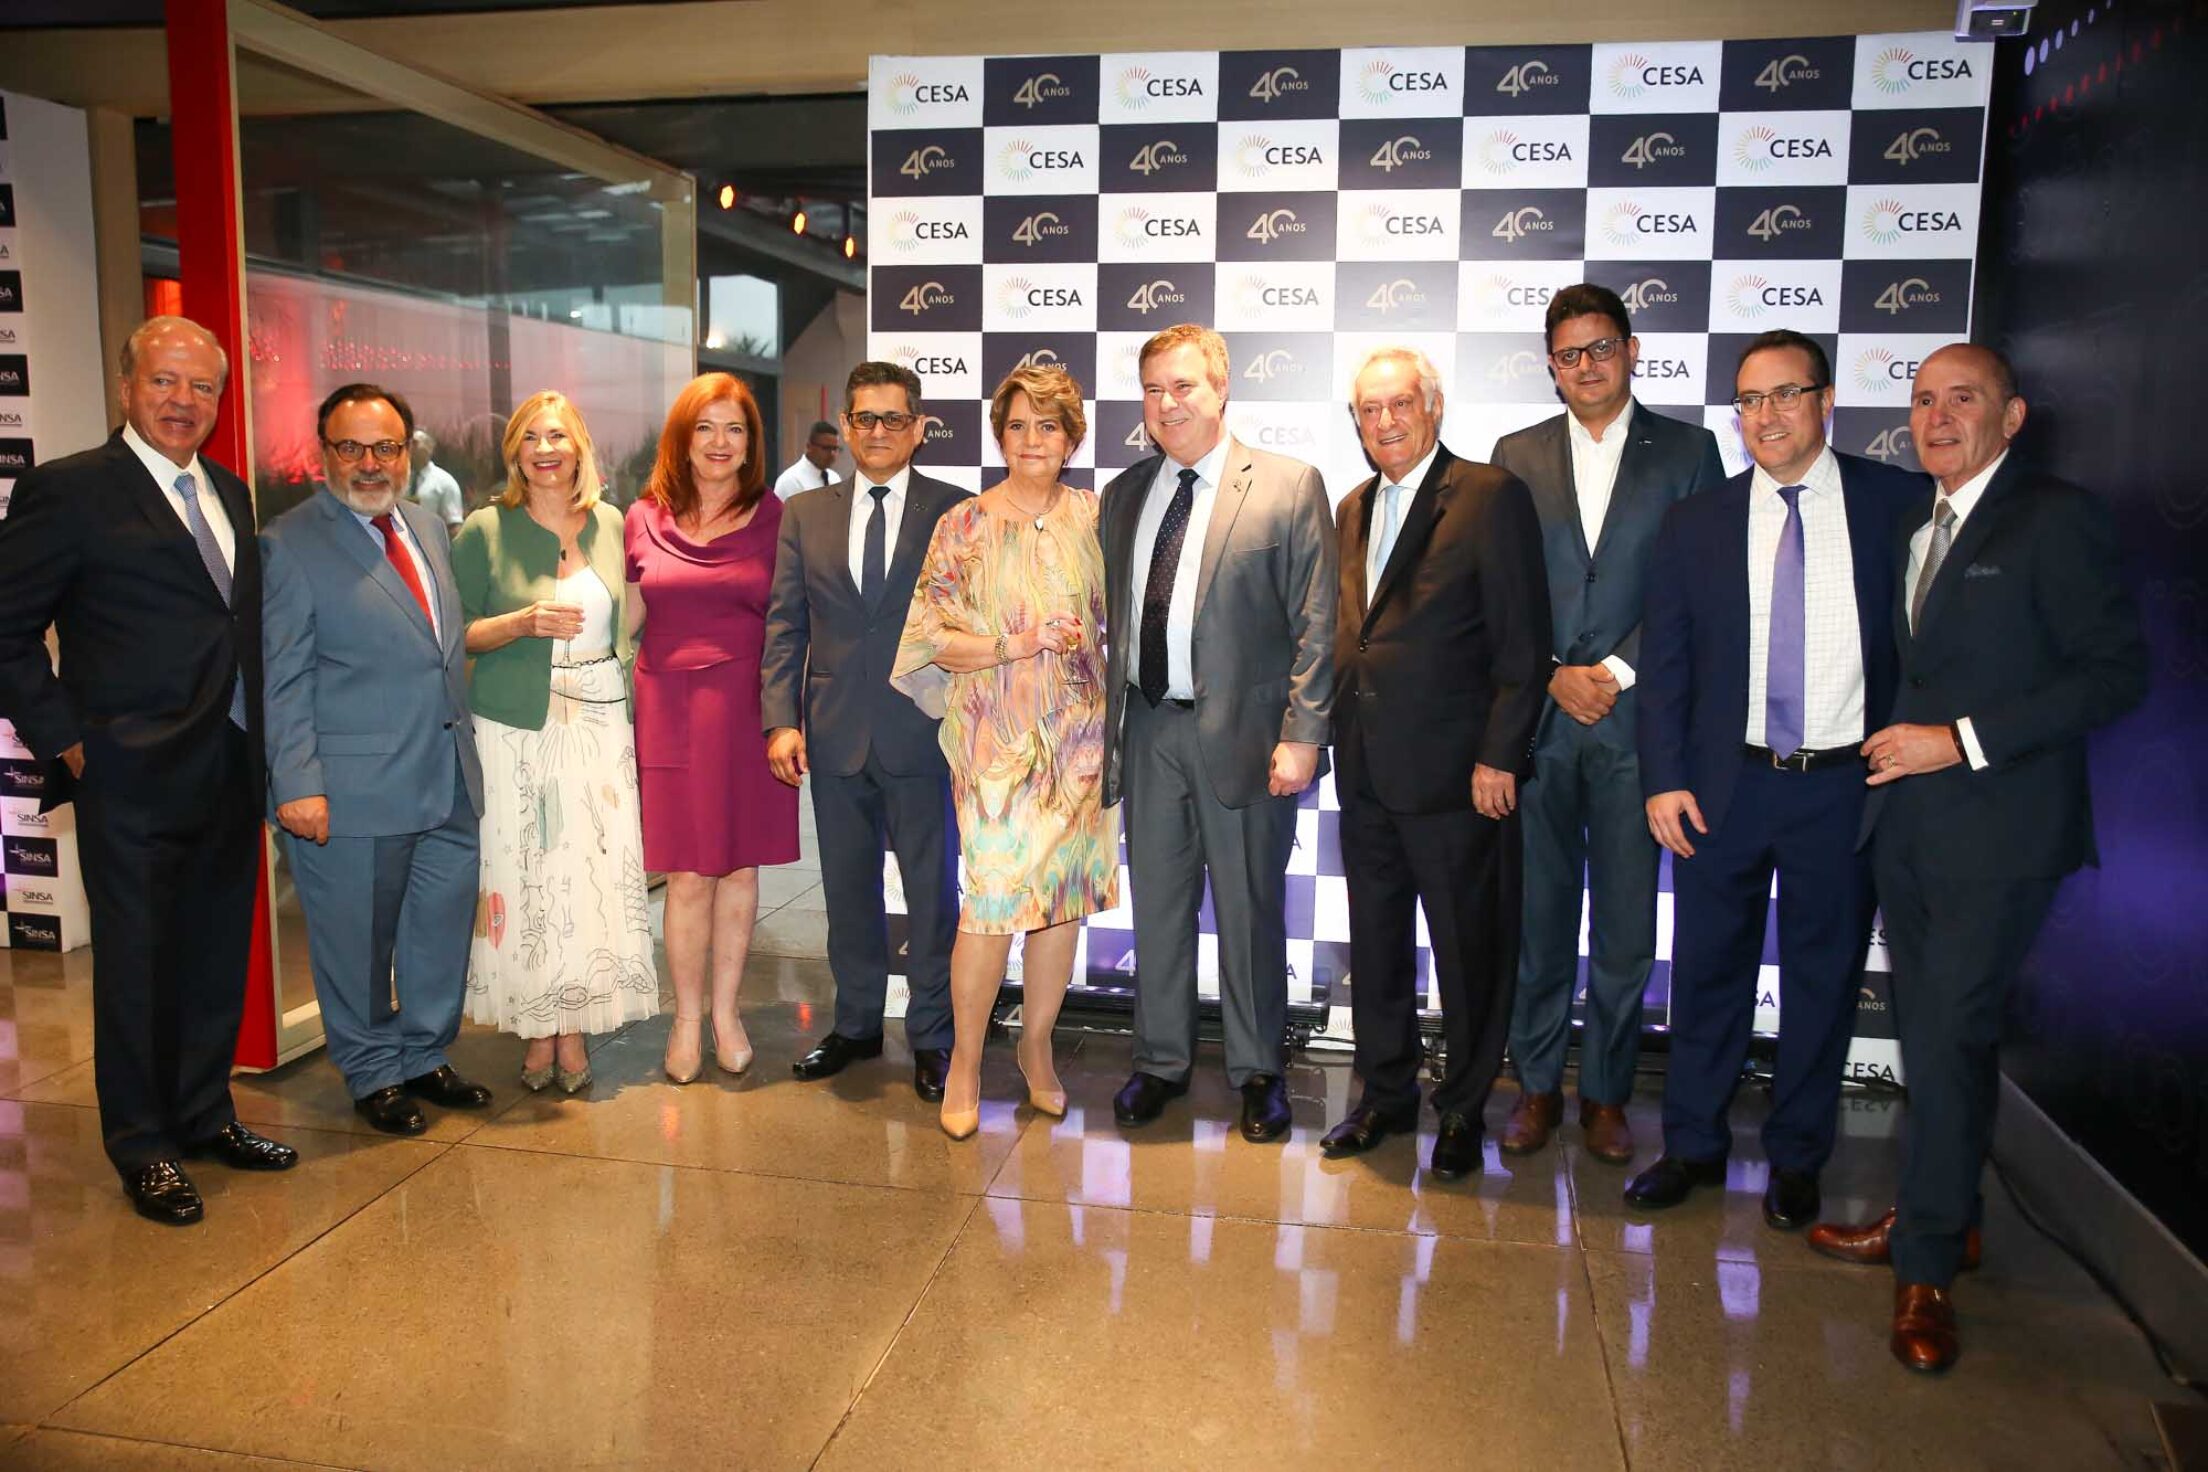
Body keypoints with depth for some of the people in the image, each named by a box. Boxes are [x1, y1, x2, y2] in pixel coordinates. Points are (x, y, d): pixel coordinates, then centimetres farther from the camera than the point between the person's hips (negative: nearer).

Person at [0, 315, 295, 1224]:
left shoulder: (229, 494, 13)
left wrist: (259, 744, 7)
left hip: (230, 773, 6)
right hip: (133, 781, -6)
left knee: (219, 957, 16)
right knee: (137, 964, 6)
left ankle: (206, 1116, 32)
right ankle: (142, 1146, 21)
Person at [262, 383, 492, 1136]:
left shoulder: (430, 527, 12)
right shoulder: (289, 544, -7)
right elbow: (283, 680, -10)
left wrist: (476, 725, 13)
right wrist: (298, 786, -15)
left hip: (449, 780, 6)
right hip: (355, 790, -6)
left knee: (444, 928, 14)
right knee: (359, 941, 7)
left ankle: (424, 1058, 32)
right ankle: (374, 1075, 25)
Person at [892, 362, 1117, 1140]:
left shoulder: (1093, 515, 7)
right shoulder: (964, 525, -1)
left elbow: (1115, 616, 14)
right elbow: (934, 637, -4)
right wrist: (1015, 646, -16)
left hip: (1077, 739, 3)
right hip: (995, 740, -3)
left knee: (1065, 894, 8)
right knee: (993, 899, -7)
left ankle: (1037, 1046, 26)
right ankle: (965, 1060, 12)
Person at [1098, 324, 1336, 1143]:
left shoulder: (1289, 486, -3)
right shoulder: (1123, 495, 11)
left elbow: (1315, 623, -7)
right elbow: (1114, 616, 13)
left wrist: (1302, 734, -14)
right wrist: (1108, 720, 7)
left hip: (1243, 733, -4)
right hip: (1148, 729, 4)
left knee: (1251, 908, 7)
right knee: (1157, 903, 13)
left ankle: (1258, 1071, 24)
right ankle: (1161, 1061, 29)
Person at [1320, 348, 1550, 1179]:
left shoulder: (1491, 496, -8)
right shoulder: (1356, 508, 14)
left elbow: (1524, 644, -11)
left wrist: (1499, 757, -15)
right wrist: (1335, 730, 9)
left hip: (1454, 769, -6)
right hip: (1366, 769, 7)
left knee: (1468, 952, 6)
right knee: (1375, 945, 16)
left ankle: (1464, 1111, 23)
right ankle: (1386, 1095, 31)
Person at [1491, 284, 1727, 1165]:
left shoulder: (1687, 451, 5)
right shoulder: (1517, 456, 9)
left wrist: (1617, 671, -10)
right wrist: (1555, 676, -7)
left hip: (1638, 718, -1)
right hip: (1538, 716, 1)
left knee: (1626, 921, 5)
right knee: (1539, 913, 7)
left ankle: (1607, 1092, 20)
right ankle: (1538, 1085, 21)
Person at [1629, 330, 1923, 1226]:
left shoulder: (1899, 505, 0)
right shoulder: (1696, 523, 4)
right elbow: (1664, 664, 4)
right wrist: (1664, 779, -4)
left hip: (1847, 786, -1)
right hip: (1724, 784, 1)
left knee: (1823, 979, 10)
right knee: (1707, 971, 10)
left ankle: (1796, 1160, 27)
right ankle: (1694, 1145, 26)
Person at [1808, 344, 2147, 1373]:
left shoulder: (2056, 519, -8)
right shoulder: (1914, 529, 16)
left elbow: (2116, 671, -14)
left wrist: (1962, 740, -18)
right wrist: (1900, 742, 6)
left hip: (1998, 831, -7)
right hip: (1907, 823, 7)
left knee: (1950, 1037, -6)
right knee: (1930, 1034, 14)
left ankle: (1927, 1269, 7)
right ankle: (1942, 1219, 29)